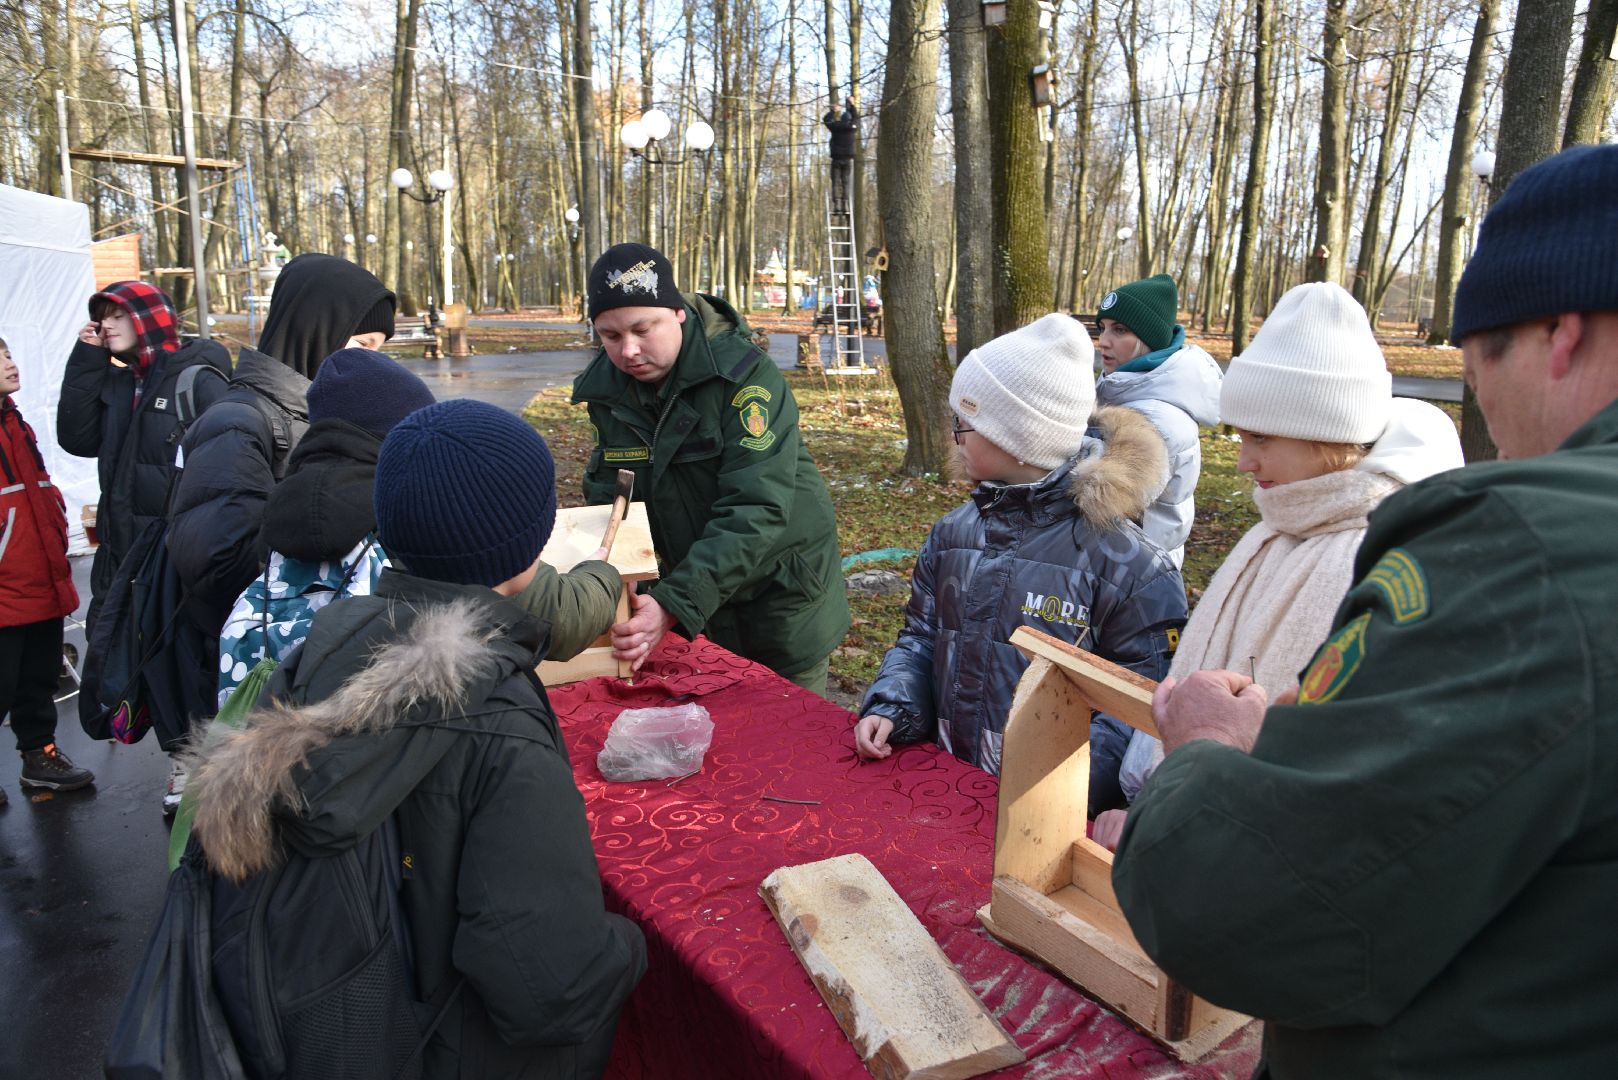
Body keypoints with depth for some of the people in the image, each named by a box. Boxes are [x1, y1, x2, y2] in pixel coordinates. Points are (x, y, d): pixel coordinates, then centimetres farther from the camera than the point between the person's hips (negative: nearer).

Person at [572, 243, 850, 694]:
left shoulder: (747, 375, -24)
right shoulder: (606, 387, -4)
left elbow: (755, 511, -30)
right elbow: (607, 499, 0)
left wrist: (675, 605, -39)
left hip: (780, 602, -4)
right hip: (696, 606, 5)